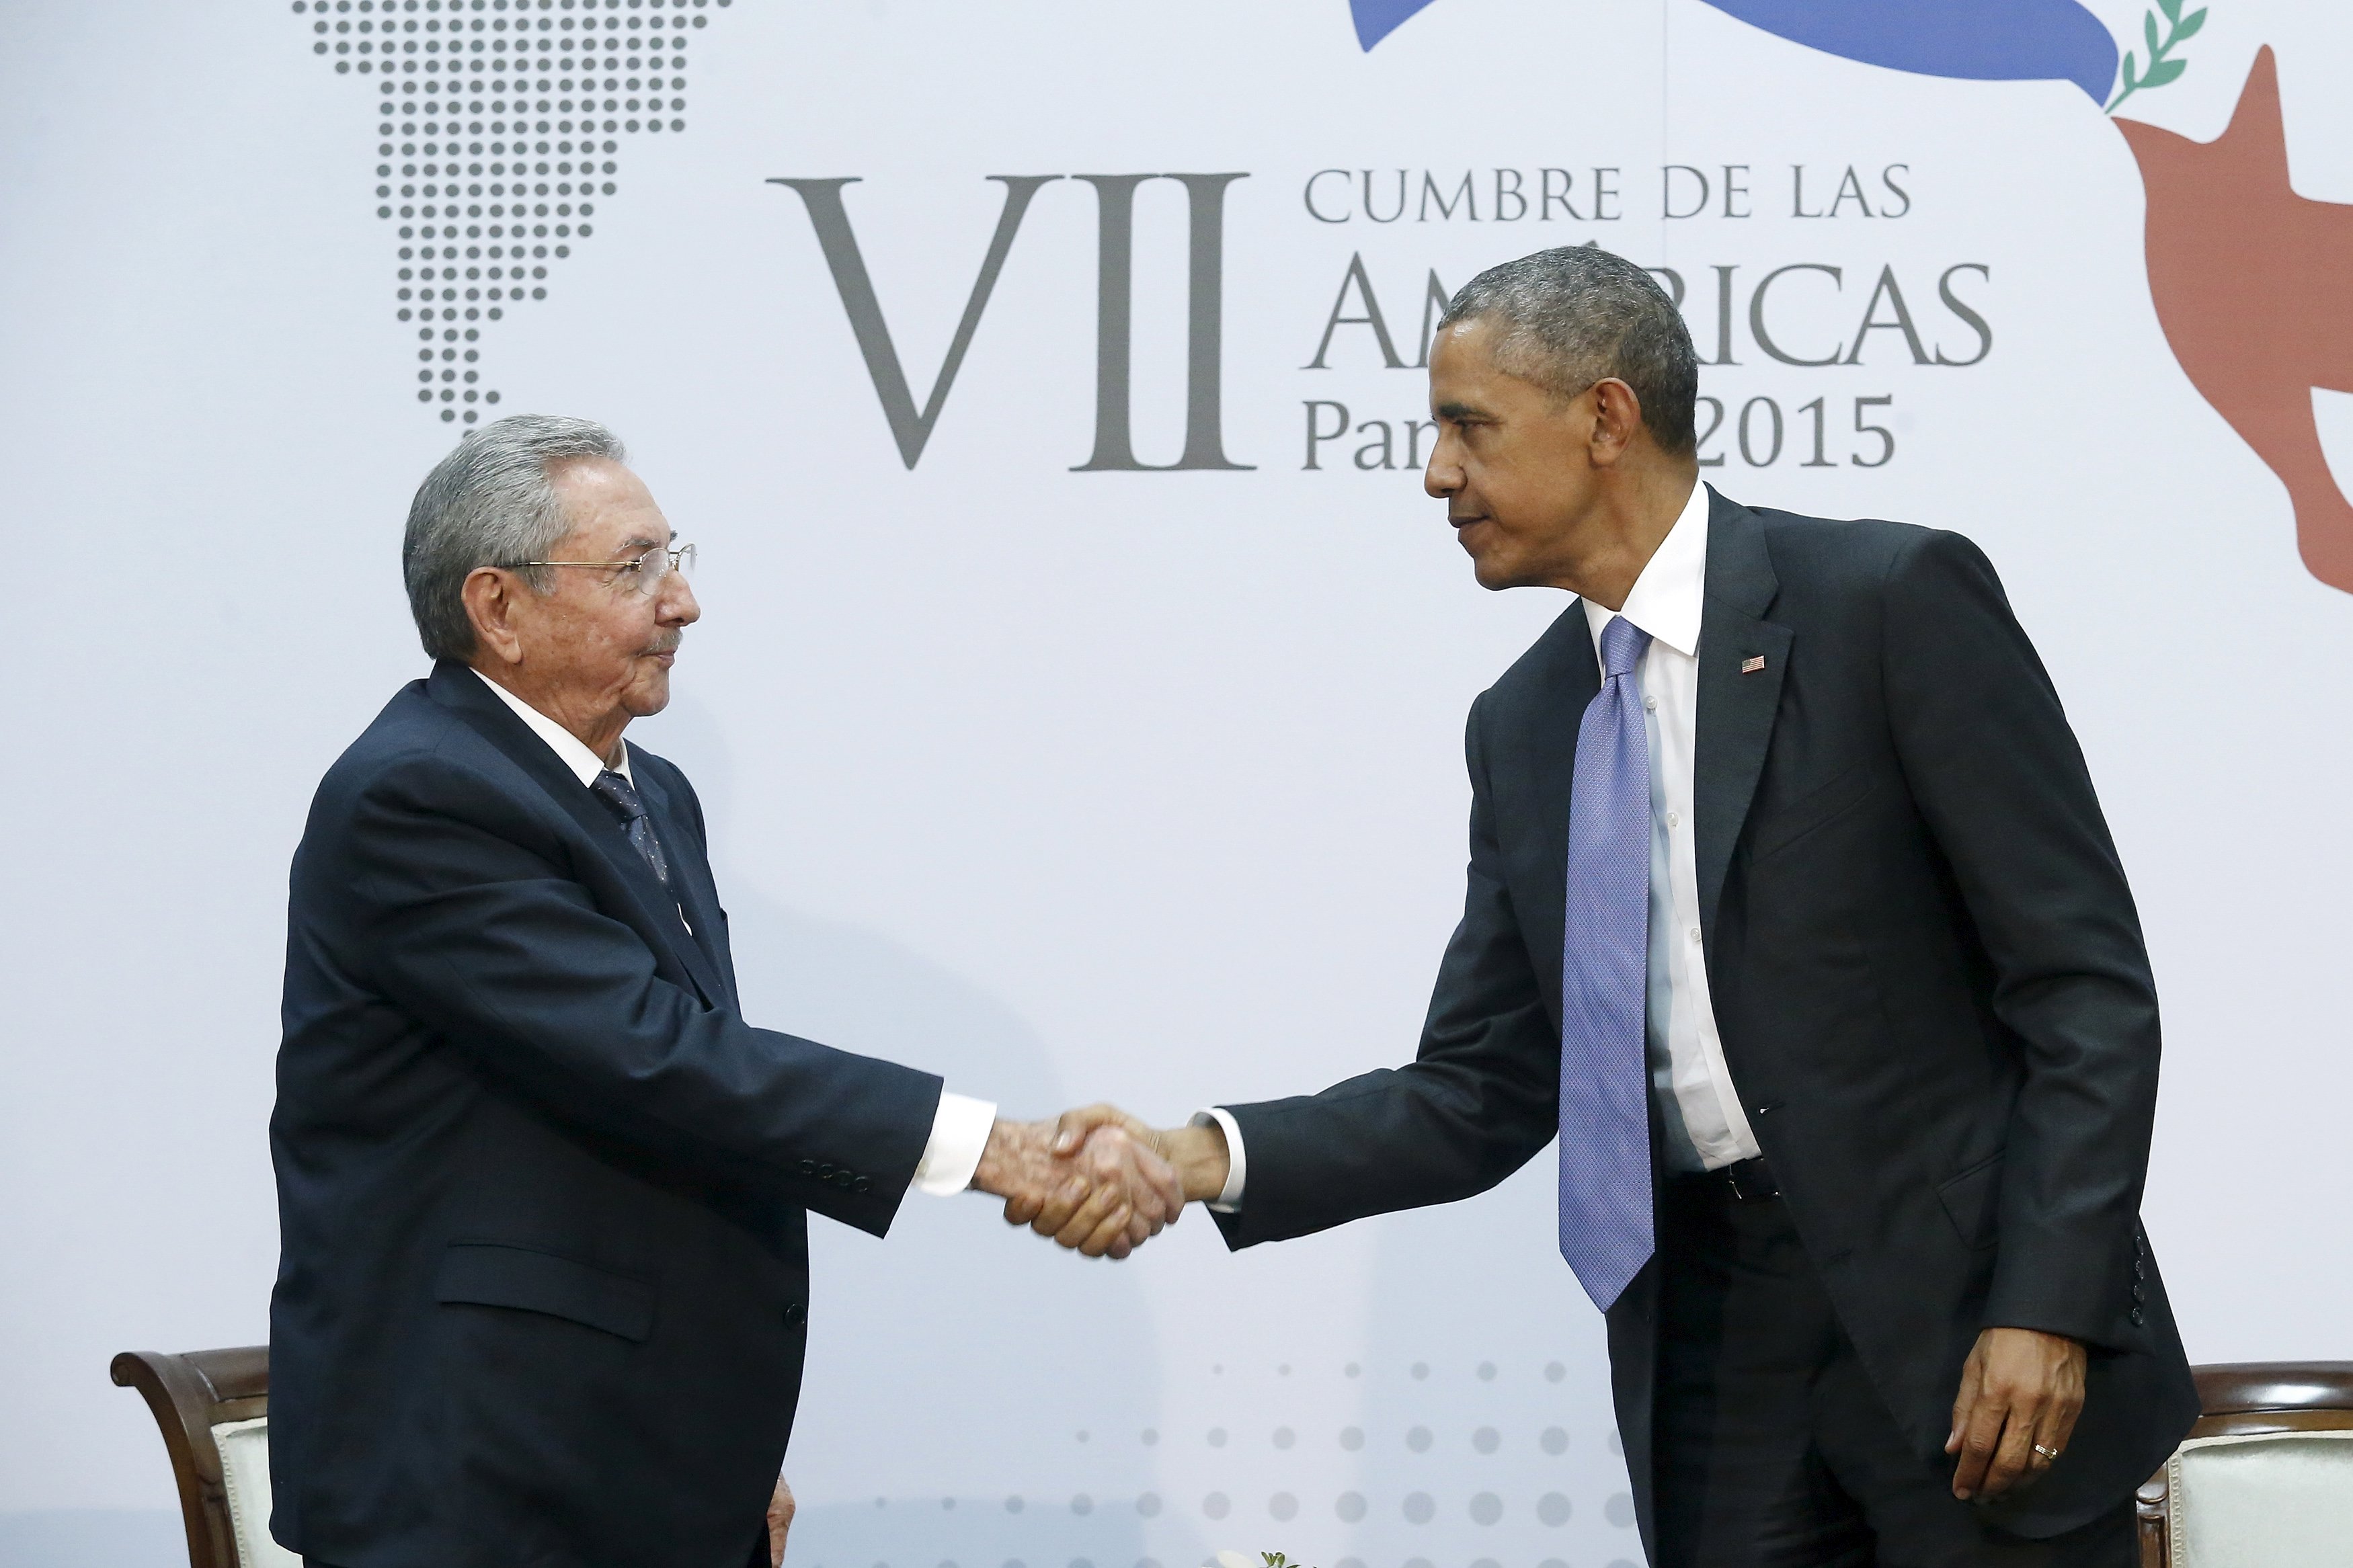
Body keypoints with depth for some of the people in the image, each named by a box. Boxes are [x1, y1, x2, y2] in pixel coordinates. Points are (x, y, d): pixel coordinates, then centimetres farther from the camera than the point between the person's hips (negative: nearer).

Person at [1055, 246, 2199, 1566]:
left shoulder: (1893, 602, -7)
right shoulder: (1523, 726, 11)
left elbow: (2089, 984, -10)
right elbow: (1483, 1094, 10)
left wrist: (2048, 1309, -17)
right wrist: (1213, 1158, -5)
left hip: (1965, 1308, -5)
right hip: (1709, 1345, 5)